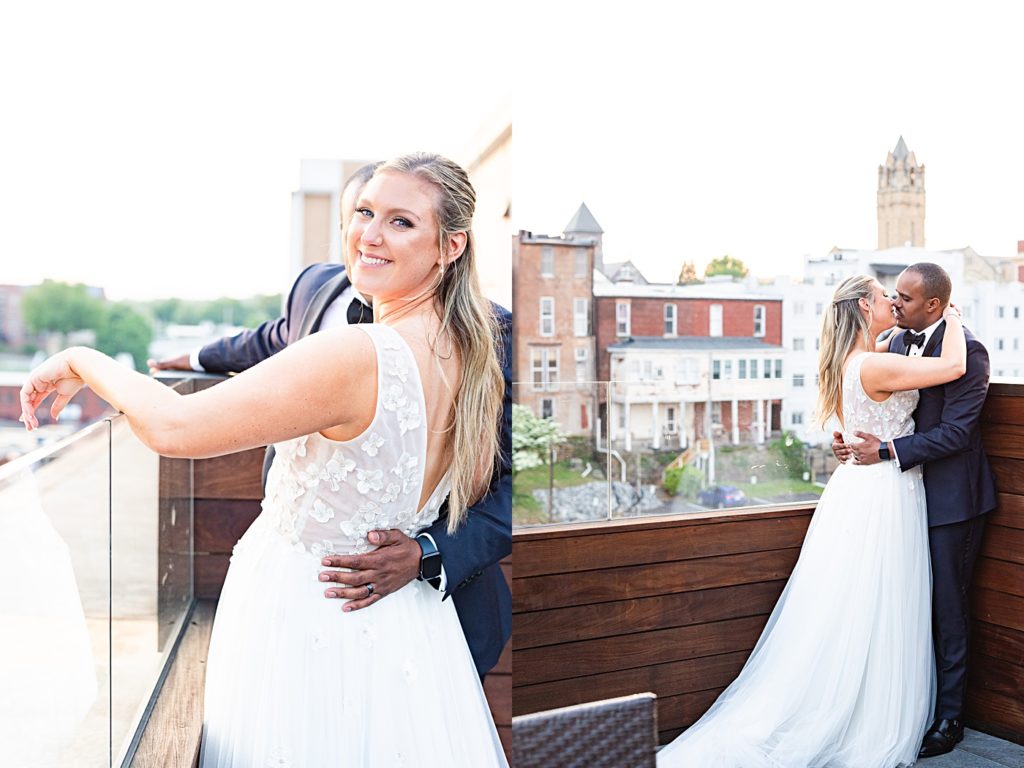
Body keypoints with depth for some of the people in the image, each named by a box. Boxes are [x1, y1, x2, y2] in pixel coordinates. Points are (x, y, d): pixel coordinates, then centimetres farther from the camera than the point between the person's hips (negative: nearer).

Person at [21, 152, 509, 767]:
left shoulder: (356, 354, -31)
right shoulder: (472, 353, -6)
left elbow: (172, 427, -27)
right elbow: (476, 493, 9)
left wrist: (82, 360, -11)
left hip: (305, 618, -6)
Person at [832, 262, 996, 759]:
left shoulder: (967, 352, -16)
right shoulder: (896, 342, 6)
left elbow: (955, 432, -21)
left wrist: (886, 451, -24)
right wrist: (849, 439, -5)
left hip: (950, 498, -7)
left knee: (947, 607, 5)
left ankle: (949, 717, 21)